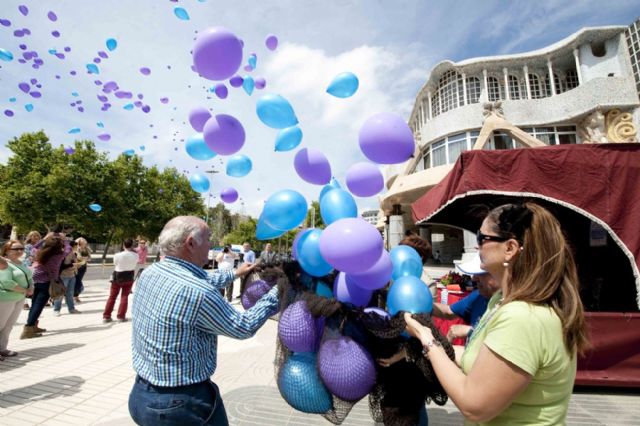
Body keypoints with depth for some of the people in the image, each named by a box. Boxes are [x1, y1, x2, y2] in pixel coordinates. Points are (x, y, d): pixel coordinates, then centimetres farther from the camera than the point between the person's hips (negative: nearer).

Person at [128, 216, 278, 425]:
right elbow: (244, 327, -16)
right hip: (179, 403, -7)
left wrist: (234, 273, 22)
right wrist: (277, 293, -5)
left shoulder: (150, 273, -6)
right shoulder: (198, 294, -30)